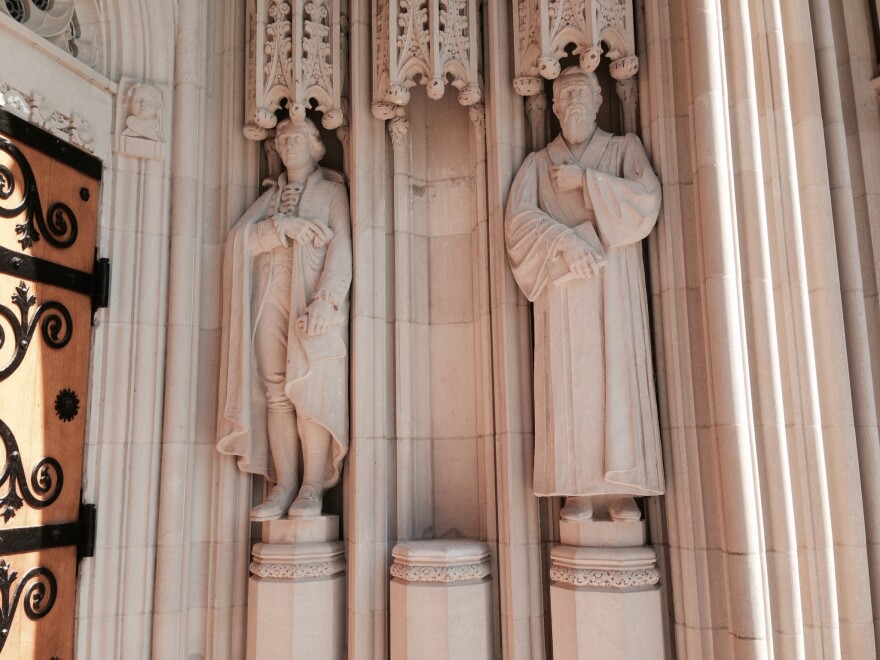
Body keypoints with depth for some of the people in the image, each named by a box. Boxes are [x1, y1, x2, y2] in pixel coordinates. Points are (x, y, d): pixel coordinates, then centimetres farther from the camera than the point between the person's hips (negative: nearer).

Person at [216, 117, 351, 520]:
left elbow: (341, 246, -4)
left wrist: (325, 299, -18)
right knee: (276, 393, -4)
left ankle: (313, 487, -10)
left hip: (313, 295, -4)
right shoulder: (270, 195, 24)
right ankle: (284, 486, -3)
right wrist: (282, 226, -9)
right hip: (270, 296, 4)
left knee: (310, 388, -14)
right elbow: (239, 237, 7)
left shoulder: (332, 190, 12)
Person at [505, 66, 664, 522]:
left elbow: (647, 197, -2)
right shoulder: (538, 163, 17)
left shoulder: (624, 148, 16)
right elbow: (518, 217, 0)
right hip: (559, 277, 1)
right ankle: (579, 490, -6)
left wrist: (586, 180, -7)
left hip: (613, 276, 0)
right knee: (569, 375, -7)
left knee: (616, 368, -8)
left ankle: (621, 488, -6)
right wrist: (564, 240, -17)